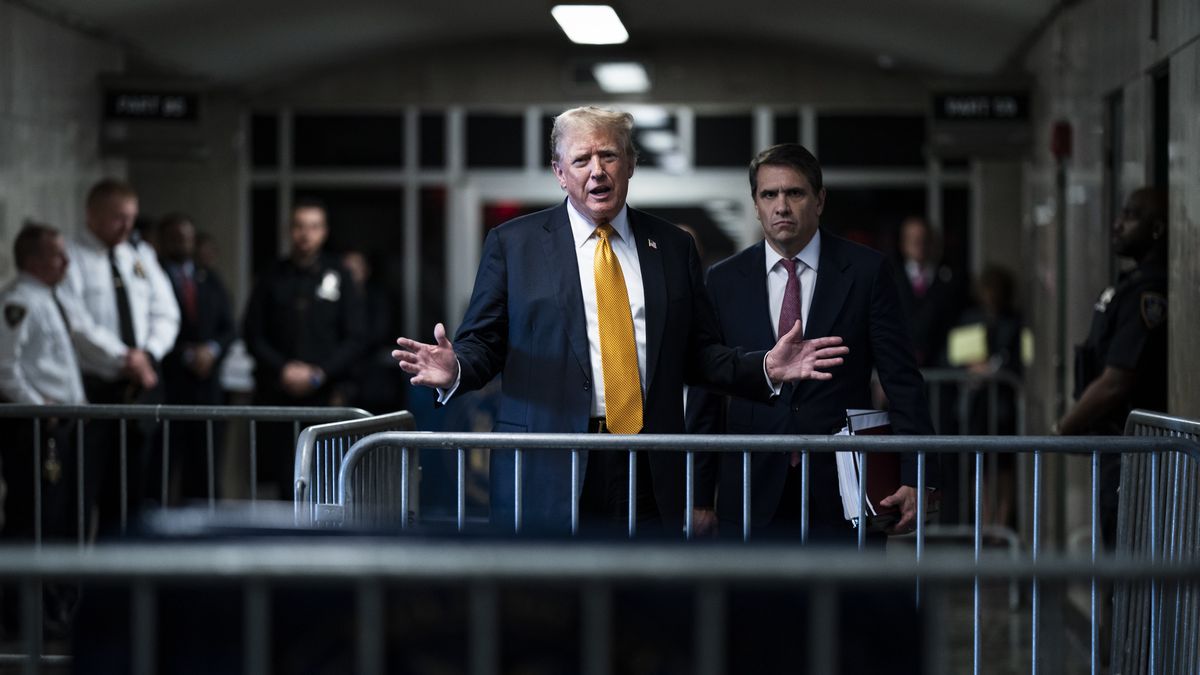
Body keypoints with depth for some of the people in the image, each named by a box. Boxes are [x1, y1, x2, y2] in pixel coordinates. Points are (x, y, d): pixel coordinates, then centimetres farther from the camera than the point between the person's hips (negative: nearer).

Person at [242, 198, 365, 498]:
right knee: (285, 481, -4)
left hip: (325, 395, -1)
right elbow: (253, 335, 8)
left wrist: (319, 374, -7)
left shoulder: (339, 277, 8)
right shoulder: (272, 279, 10)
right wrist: (283, 370, -6)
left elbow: (354, 340, 5)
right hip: (277, 395, 1)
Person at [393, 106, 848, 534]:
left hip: (650, 474, 2)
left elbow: (698, 352, 15)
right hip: (547, 473, -2)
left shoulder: (673, 247, 13)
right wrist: (455, 370, -17)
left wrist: (765, 369, -1)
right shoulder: (512, 244, 6)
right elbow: (483, 342, 5)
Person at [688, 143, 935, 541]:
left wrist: (914, 478, -9)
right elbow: (707, 395, 7)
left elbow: (902, 382, 0)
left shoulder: (866, 271, 2)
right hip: (752, 501, 1)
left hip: (840, 495, -1)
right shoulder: (724, 281, 6)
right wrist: (699, 497, 4)